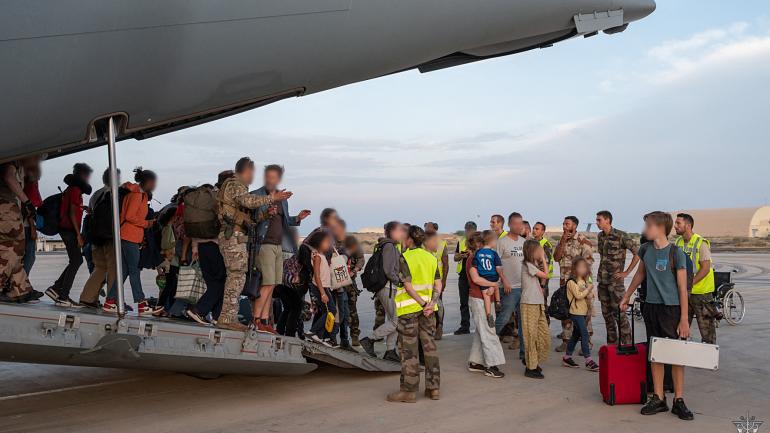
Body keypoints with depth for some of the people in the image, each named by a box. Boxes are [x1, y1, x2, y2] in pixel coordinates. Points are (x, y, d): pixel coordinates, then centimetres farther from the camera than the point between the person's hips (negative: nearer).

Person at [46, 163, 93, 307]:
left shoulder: (71, 189, 19)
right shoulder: (76, 189, -11)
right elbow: (72, 213, -17)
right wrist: (78, 234, -19)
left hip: (67, 230, 10)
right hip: (70, 230, -10)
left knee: (76, 261, 13)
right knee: (75, 262, -6)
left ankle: (56, 288, 13)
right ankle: (63, 297, -6)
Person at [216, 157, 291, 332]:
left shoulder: (238, 186, 25)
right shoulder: (235, 185, -6)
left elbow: (247, 217, 20)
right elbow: (249, 201, -27)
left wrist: (265, 215, 6)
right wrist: (271, 198, -24)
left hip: (231, 237, 10)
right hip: (234, 237, -10)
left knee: (234, 278, 12)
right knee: (237, 277, -11)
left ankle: (229, 318, 16)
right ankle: (227, 319, -10)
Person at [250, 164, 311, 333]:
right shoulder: (256, 196, -3)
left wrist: (297, 218, 8)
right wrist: (265, 214, -24)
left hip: (279, 246, 7)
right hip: (264, 244, -7)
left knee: (270, 285, 7)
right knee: (267, 284, -13)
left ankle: (265, 321, 11)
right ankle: (256, 319, -7)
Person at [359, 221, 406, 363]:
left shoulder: (392, 246, 16)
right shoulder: (389, 246, -15)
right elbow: (389, 271, -21)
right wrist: (400, 282, -11)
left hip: (390, 288, 10)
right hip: (389, 288, -10)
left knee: (393, 320, 12)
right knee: (396, 321, -7)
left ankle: (390, 351, 16)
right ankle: (369, 340, -1)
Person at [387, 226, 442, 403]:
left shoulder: (404, 258, -10)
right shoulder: (431, 258, 9)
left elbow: (408, 286, -17)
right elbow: (438, 285, 2)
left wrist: (423, 305, -14)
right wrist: (431, 304, -8)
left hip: (408, 308, -6)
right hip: (427, 306, 6)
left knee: (409, 350, 0)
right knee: (429, 345, 11)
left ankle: (409, 390, 6)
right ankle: (433, 387, 16)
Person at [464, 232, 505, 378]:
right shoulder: (472, 259, -15)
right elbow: (476, 279, -28)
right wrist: (493, 284, -20)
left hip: (484, 298, 10)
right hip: (478, 299, -10)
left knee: (481, 332, 14)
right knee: (488, 332, -7)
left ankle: (475, 362, 21)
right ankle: (491, 366, -3)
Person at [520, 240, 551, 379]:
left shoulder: (534, 265, 18)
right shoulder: (528, 265, -11)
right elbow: (545, 275, -12)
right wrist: (543, 258, -2)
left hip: (538, 304, 9)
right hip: (529, 304, -9)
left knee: (545, 336, 9)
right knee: (531, 336, -2)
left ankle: (535, 362, 24)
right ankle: (531, 367, 6)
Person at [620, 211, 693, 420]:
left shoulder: (675, 252, -11)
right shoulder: (645, 250, 5)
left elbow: (682, 287, -10)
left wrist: (684, 319, -12)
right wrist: (626, 297, 27)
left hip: (672, 308, -5)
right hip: (651, 307, 5)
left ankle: (679, 401, 11)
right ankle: (658, 399, 17)